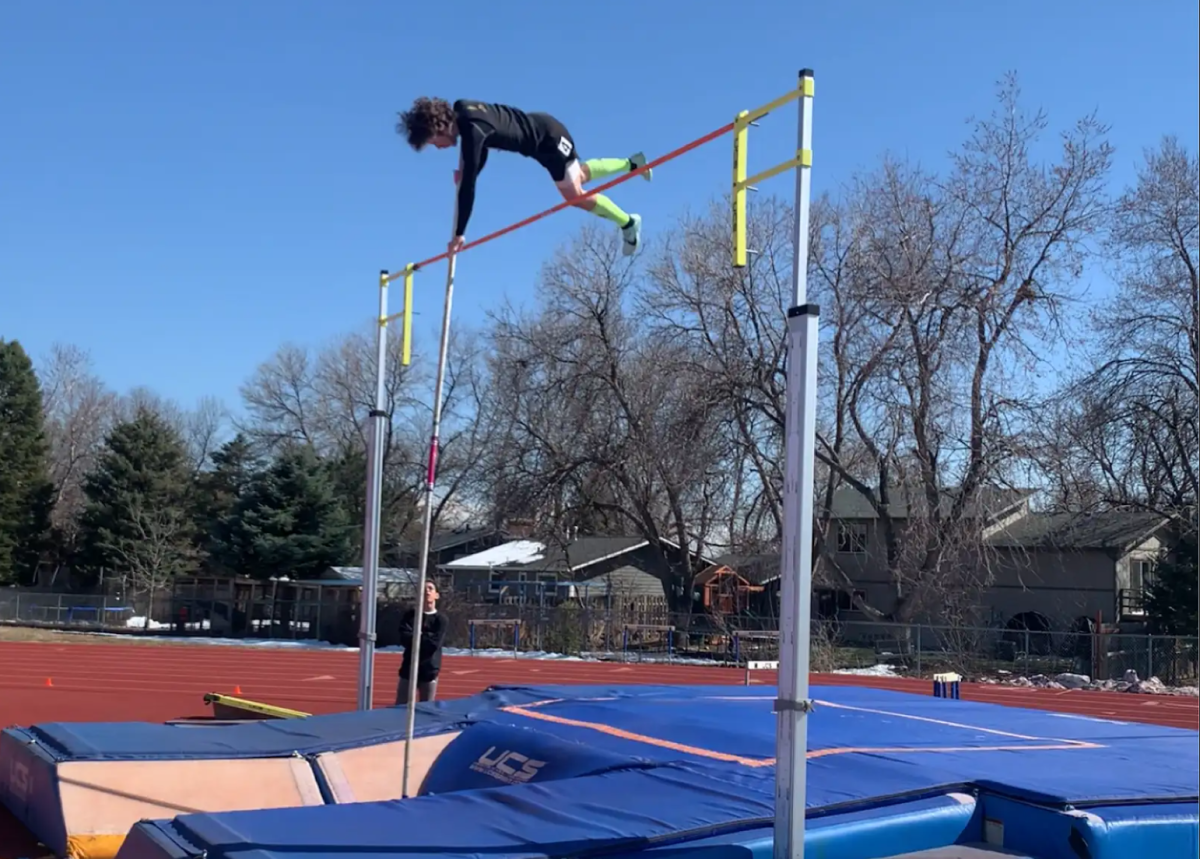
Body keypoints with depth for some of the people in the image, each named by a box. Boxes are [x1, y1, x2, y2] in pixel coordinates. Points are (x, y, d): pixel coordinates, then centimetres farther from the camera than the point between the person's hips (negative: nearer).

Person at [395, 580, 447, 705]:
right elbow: (404, 638, -10)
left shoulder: (440, 620, 0)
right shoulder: (410, 615, 5)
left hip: (429, 672, -1)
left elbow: (434, 643, -14)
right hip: (409, 670, 1)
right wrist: (425, 638, -13)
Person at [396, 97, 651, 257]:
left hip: (549, 136, -9)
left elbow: (468, 186, -34)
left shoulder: (473, 131, -35)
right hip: (542, 134, 9)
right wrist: (464, 167, 1)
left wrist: (459, 233, -30)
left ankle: (627, 223, 14)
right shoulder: (459, 109, -10)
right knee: (578, 176, 26)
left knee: (575, 196, -2)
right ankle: (632, 164, 41)